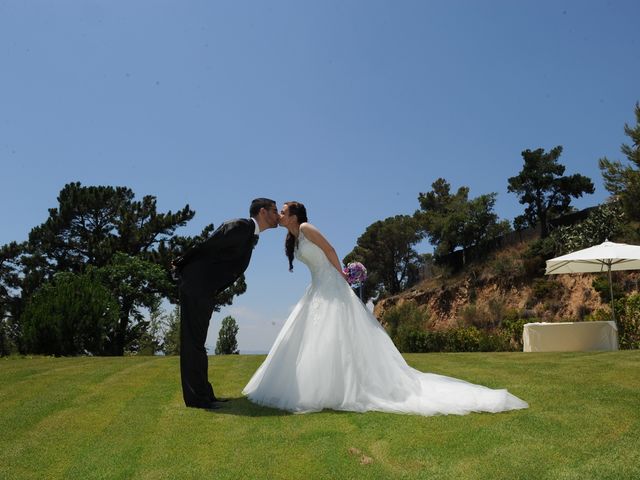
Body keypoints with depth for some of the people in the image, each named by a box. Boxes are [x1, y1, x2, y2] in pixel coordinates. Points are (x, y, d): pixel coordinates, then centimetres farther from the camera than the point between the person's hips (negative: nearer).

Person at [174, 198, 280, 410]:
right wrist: (181, 265, -1)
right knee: (193, 341, -5)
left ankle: (203, 394, 20)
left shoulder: (250, 234, 17)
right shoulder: (241, 226, -14)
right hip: (195, 286, -10)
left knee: (195, 342, 13)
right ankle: (197, 397, -1)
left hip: (204, 291, 10)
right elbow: (206, 246, -12)